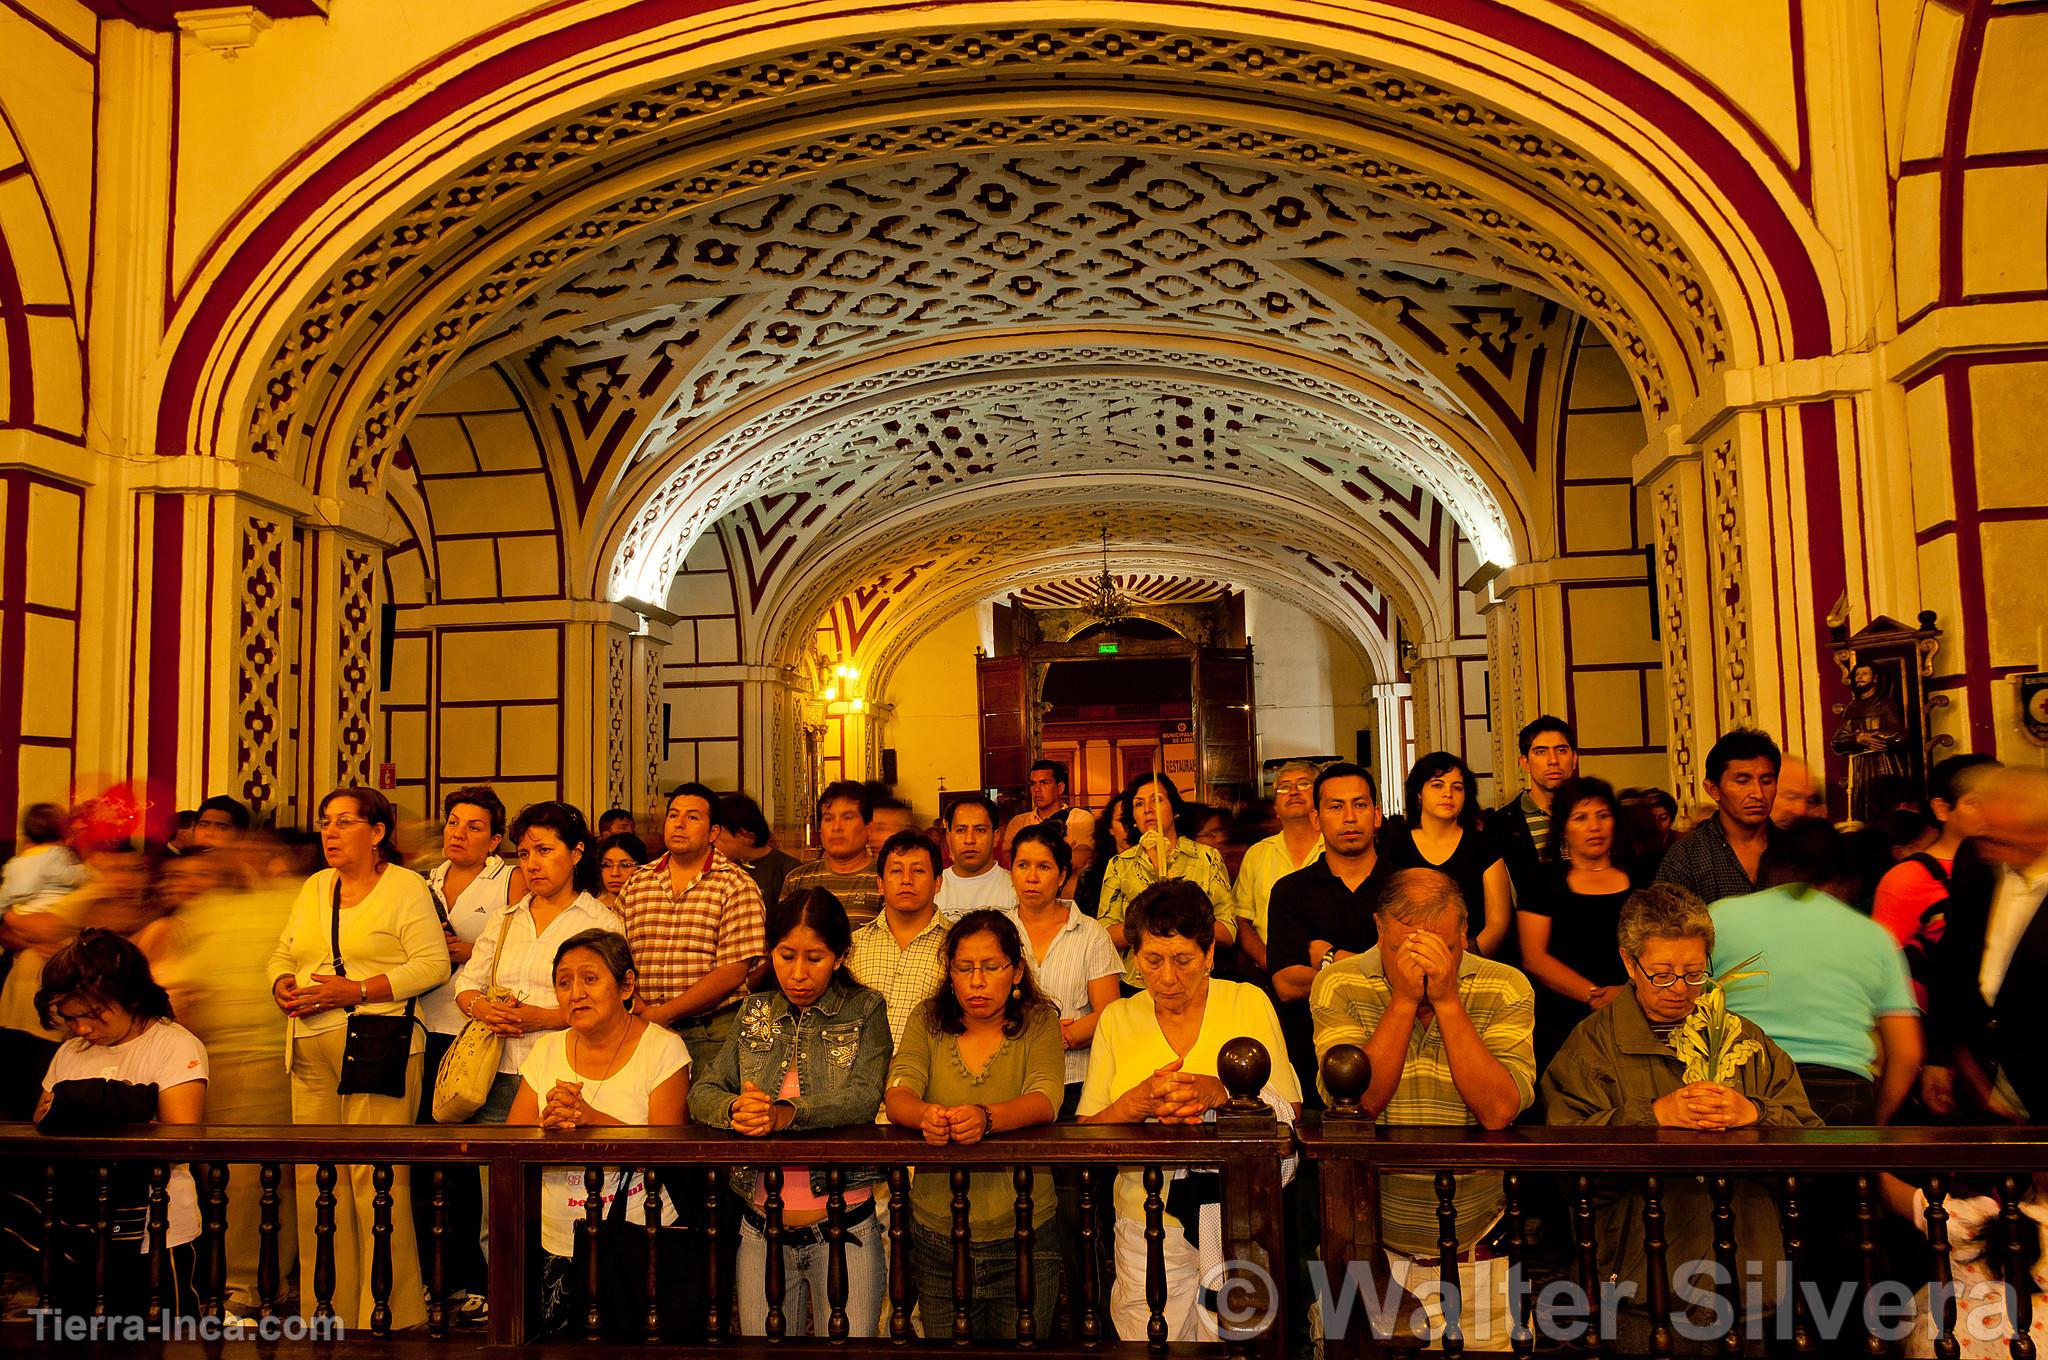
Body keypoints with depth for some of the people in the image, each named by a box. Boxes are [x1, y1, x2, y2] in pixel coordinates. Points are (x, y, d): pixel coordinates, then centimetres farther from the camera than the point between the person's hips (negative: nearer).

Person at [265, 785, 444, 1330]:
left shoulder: (407, 886, -1)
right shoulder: (314, 887, 19)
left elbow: (433, 965, -9)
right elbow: (283, 953, 23)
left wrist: (356, 990, -15)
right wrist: (283, 984, 0)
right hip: (311, 1048, 6)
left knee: (376, 1176, -7)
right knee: (315, 1175, 6)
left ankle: (389, 1312, 1)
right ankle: (326, 1309, 17)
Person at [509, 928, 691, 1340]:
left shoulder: (663, 1050, -4)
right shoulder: (546, 1051, 9)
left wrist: (590, 1117, -27)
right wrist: (549, 1125, -21)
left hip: (639, 1247, -4)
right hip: (554, 1249, 4)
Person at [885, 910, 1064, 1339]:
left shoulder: (1039, 1022, -3)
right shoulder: (928, 1021, 2)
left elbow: (1044, 1101, -19)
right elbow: (897, 1095, -12)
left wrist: (985, 1118, -40)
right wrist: (925, 1115, -36)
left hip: (1022, 1235, -1)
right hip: (936, 1235, 2)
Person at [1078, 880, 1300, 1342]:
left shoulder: (1250, 1002, 1)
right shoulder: (1118, 1019, 4)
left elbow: (1291, 1112, -3)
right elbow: (1085, 1132, 1)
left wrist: (1221, 1092, -19)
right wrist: (1140, 1101, -17)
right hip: (1149, 1220, 1)